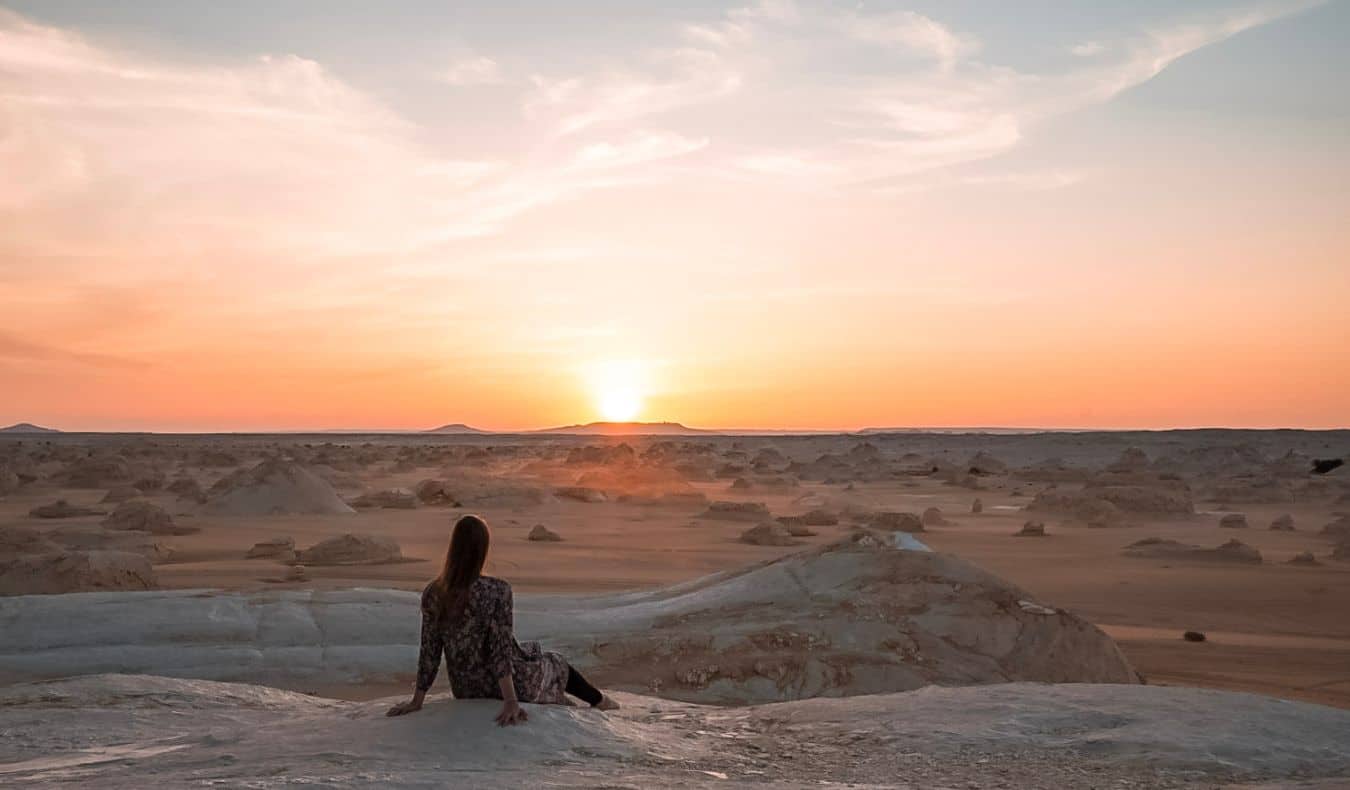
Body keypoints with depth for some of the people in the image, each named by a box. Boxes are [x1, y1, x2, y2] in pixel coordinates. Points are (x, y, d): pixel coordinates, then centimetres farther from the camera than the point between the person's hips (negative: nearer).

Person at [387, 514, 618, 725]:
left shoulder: (432, 594, -11)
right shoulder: (497, 591, -25)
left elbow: (429, 651, -6)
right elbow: (501, 648, -25)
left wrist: (417, 700, 2)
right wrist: (511, 701, -20)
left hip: (465, 690, 5)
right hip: (508, 684, -5)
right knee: (556, 663, 27)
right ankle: (599, 701, 54)